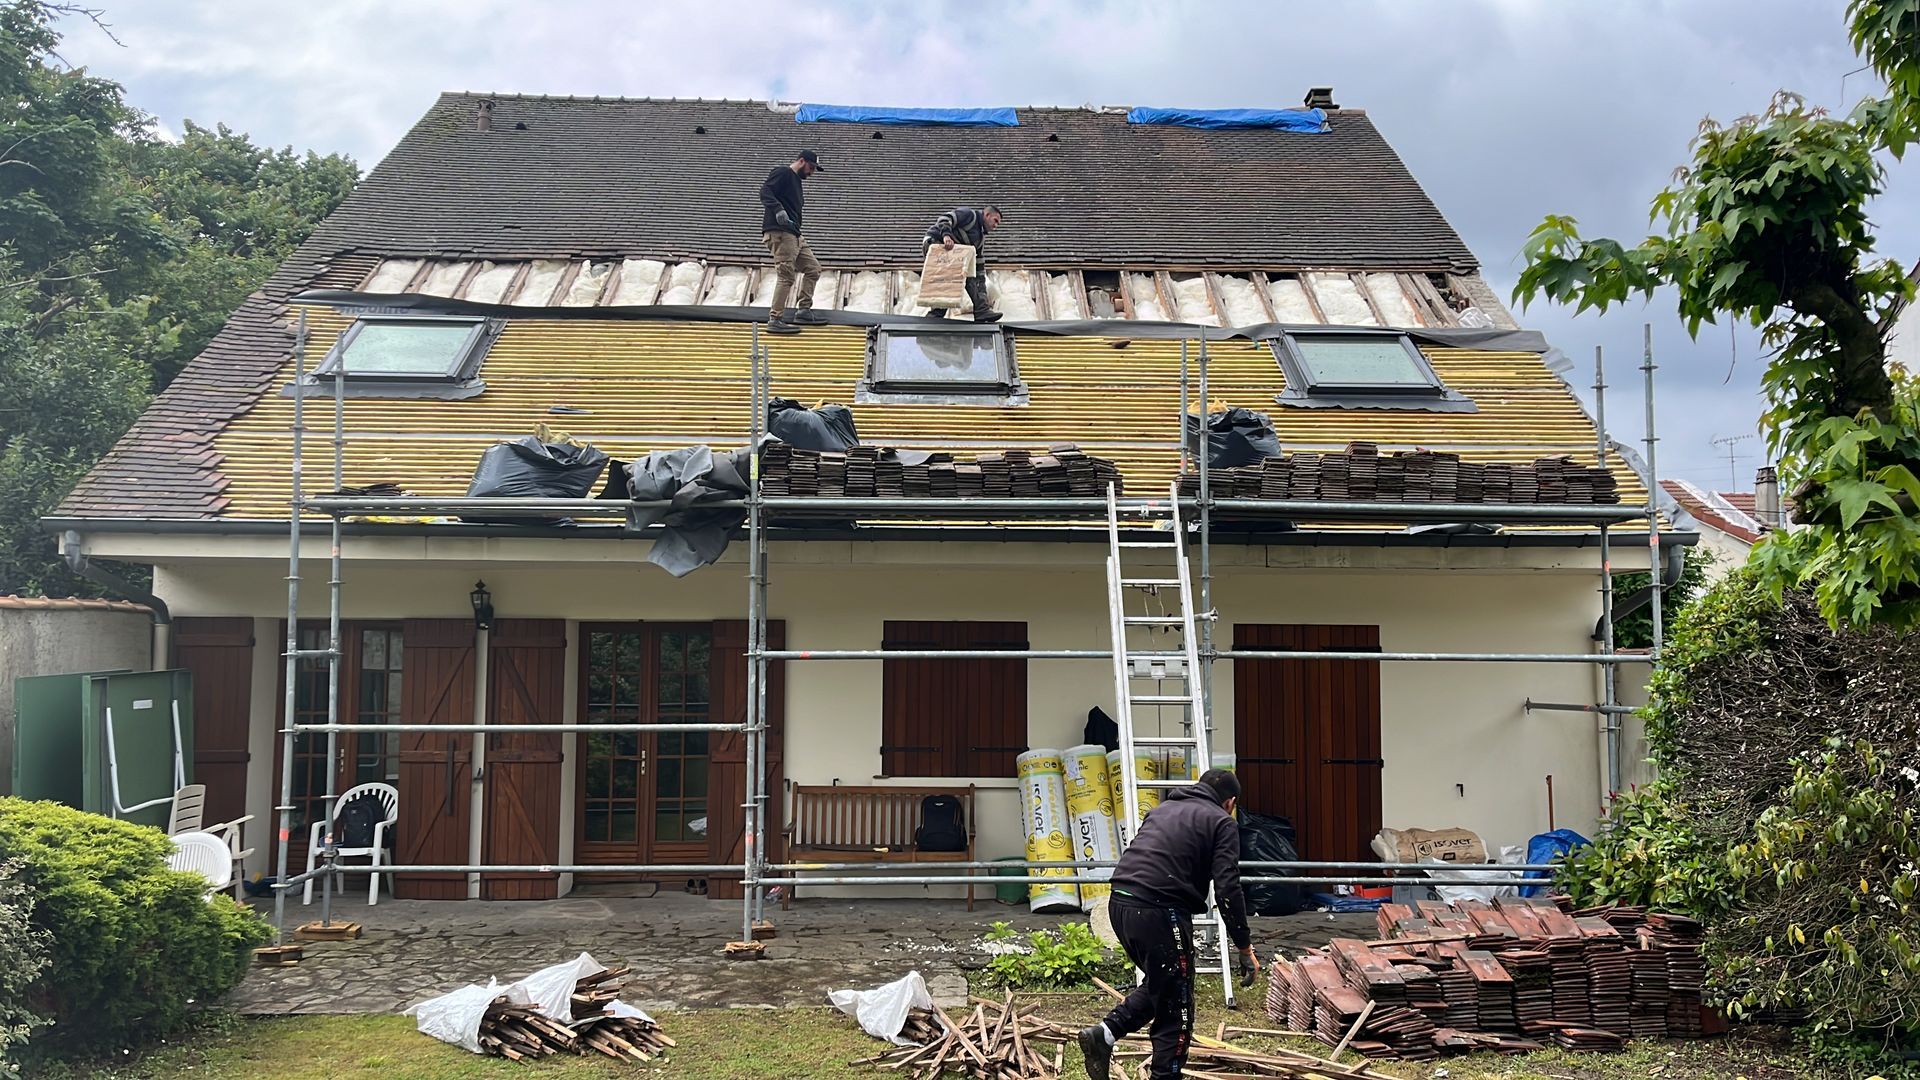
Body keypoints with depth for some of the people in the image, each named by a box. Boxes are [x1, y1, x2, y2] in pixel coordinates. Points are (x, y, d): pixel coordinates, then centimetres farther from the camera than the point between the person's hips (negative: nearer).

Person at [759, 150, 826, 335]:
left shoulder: (796, 181, 26)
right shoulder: (783, 173, -3)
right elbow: (765, 192, -17)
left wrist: (800, 235, 19)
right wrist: (778, 210, -31)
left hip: (794, 235, 10)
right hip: (779, 232, -10)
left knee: (813, 267, 12)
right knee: (787, 275, -14)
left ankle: (804, 311, 15)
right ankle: (774, 320, -14)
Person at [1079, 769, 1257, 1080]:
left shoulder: (1164, 808, 25)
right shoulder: (1222, 822, 4)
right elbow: (1227, 890, -4)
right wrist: (1245, 948, 0)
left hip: (1120, 903, 7)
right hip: (1159, 912, -7)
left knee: (1161, 985, 26)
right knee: (1175, 1013, 6)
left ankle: (1104, 1035, 15)